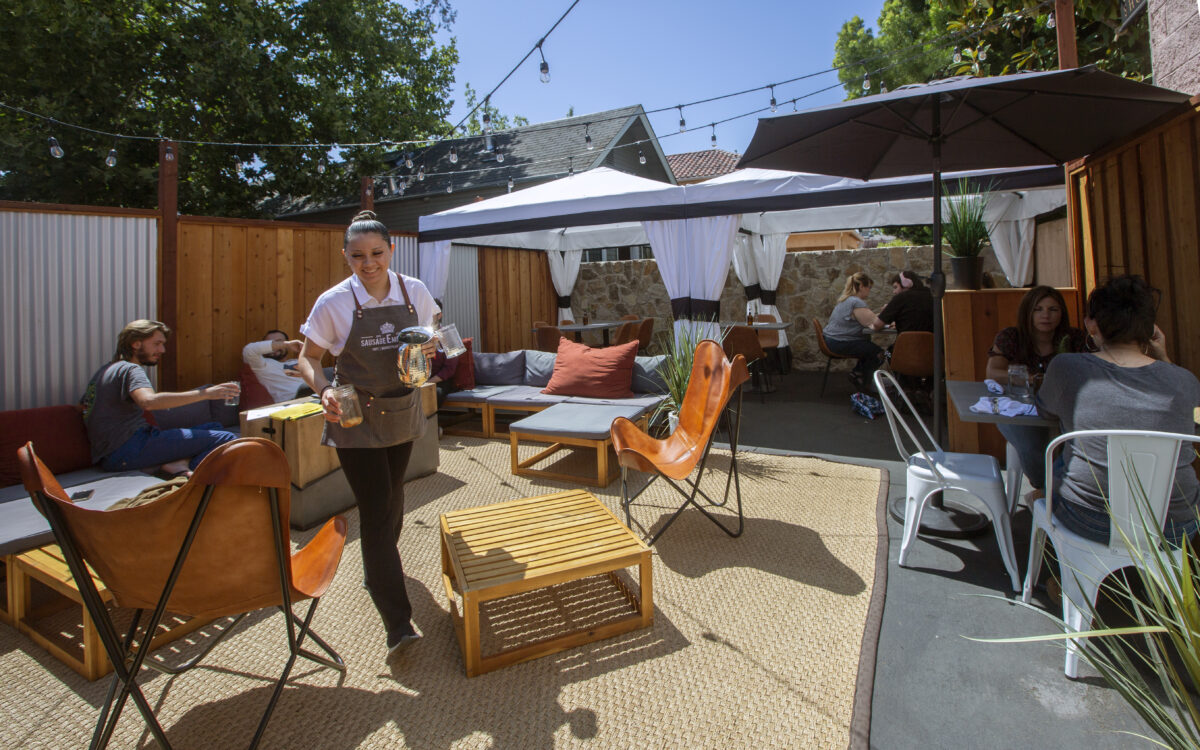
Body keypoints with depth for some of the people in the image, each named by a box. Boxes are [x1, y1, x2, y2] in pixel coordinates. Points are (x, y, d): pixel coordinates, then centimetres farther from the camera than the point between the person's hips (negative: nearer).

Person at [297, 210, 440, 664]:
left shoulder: (414, 292, -4)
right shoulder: (333, 303, -11)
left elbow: (431, 336, 11)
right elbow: (307, 358, -2)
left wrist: (430, 349, -13)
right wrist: (324, 390, -22)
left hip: (402, 412, 4)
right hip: (355, 418, -4)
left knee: (392, 495, 21)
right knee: (375, 510, -7)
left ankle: (380, 566, 52)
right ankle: (398, 624, -1)